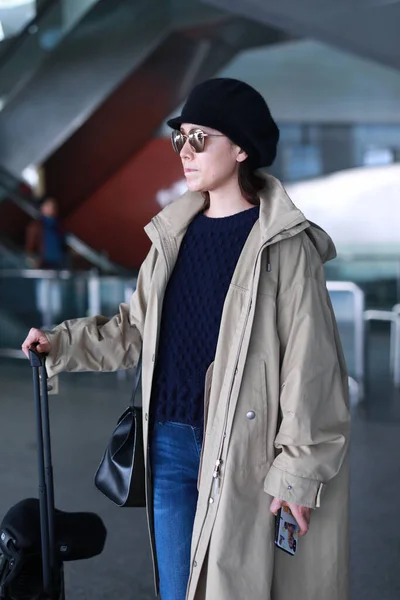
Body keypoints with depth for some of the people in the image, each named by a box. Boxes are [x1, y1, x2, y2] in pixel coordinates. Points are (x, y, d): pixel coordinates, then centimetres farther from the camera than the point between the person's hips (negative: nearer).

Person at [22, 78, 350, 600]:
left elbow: (309, 362, -11)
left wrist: (298, 470, -12)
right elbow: (135, 328, 18)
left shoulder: (282, 244, -8)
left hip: (241, 452, -5)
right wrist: (61, 344, 10)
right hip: (170, 442, 6)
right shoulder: (175, 234, 10)